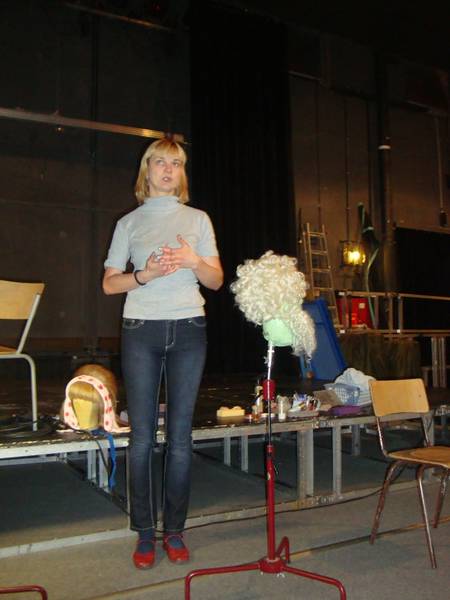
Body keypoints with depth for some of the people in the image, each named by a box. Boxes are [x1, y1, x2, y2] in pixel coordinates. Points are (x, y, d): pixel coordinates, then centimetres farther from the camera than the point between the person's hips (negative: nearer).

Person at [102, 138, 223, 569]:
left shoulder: (197, 219, 13)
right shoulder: (129, 222, 11)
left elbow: (217, 280, 10)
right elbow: (109, 283, 8)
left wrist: (194, 262, -11)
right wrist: (145, 275, -10)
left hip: (188, 329, 1)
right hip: (141, 329, 0)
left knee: (180, 436, 3)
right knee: (142, 436, 0)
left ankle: (174, 530, 16)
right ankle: (145, 533, 13)